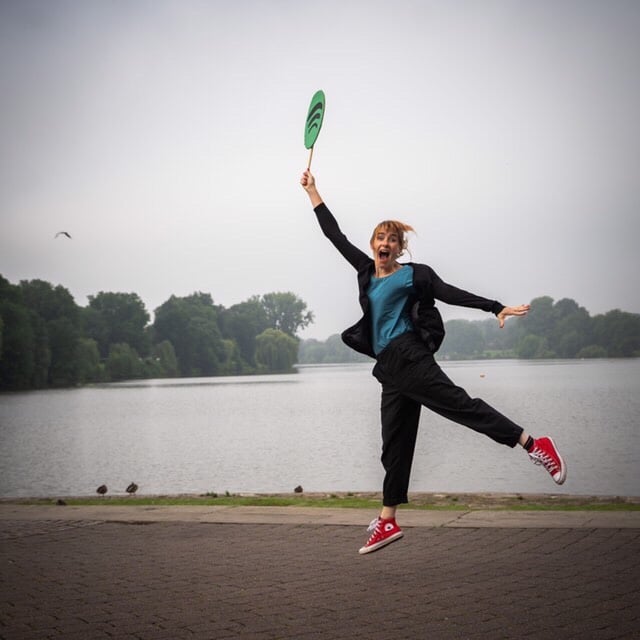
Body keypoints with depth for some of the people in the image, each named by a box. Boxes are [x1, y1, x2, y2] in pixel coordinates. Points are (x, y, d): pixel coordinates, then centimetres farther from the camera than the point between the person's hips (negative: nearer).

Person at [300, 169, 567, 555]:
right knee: (395, 445, 8)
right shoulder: (366, 270, 18)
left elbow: (451, 294, -6)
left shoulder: (412, 275, 2)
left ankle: (535, 445, -27)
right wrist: (313, 192, 29)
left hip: (408, 356, -6)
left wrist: (496, 308, -17)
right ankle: (387, 522, 10)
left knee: (457, 402, -22)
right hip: (390, 367, 6)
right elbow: (334, 234, 25)